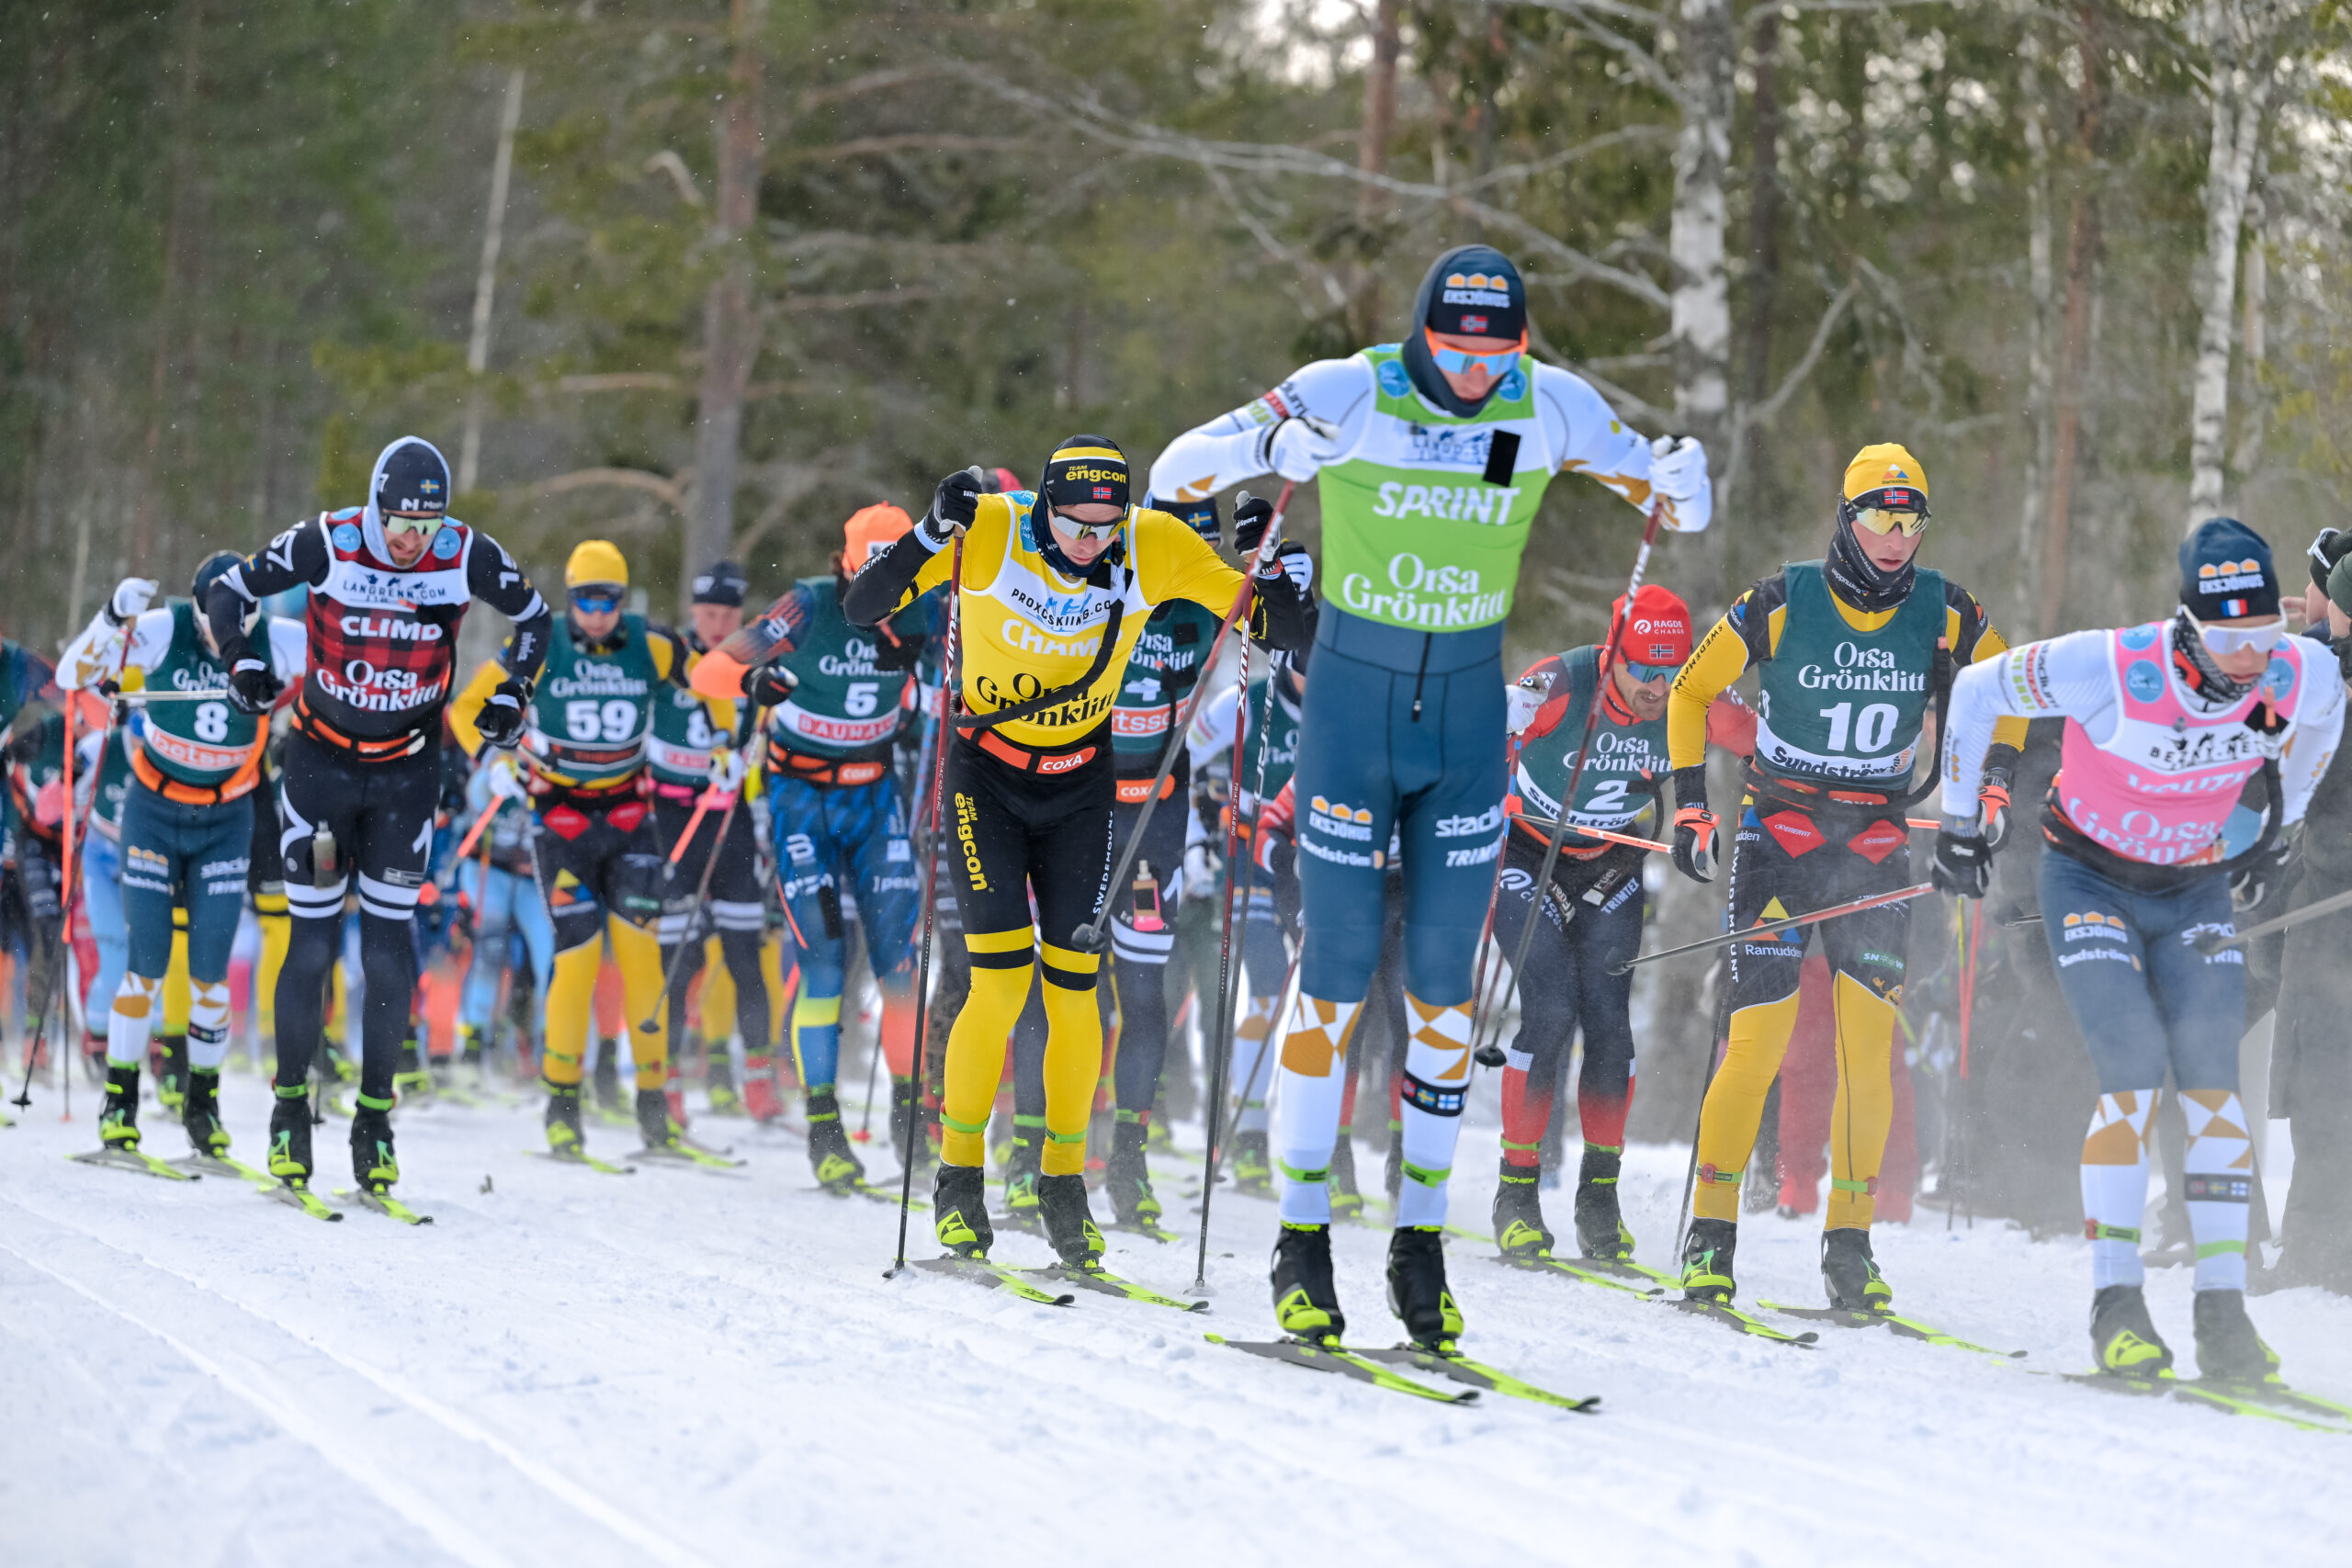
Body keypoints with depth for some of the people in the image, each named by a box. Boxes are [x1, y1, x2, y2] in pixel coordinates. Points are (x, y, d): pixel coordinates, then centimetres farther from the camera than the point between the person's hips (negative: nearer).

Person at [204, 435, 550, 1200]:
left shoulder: (467, 556, -12)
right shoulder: (324, 545, -16)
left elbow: (533, 615, 7)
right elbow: (226, 593, -2)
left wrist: (512, 693, -1)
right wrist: (244, 662, -16)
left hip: (407, 770, 1)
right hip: (321, 758, -1)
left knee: (390, 948, -1)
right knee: (313, 943, -4)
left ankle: (375, 1117, 9)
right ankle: (290, 1108, 9)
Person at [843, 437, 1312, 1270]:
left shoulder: (1155, 548, -15)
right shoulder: (987, 532, -21)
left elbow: (1283, 632, -10)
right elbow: (861, 608, -22)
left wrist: (1271, 559, -28)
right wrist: (932, 532, -36)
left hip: (1080, 788, 2)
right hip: (986, 780, -2)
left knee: (1074, 991, -1)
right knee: (1000, 982, -12)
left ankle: (1064, 1183, 15)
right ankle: (958, 1180, 2)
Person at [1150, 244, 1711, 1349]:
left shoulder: (1550, 408, -4)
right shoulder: (1349, 395, -12)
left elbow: (1674, 502, 5)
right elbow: (1175, 473, -13)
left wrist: (1681, 482, -20)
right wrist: (1267, 444, -34)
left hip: (1469, 718, 2)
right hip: (1352, 702, -2)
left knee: (1443, 984, 4)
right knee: (1337, 975, -4)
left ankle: (1421, 1239, 13)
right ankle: (1301, 1239, 6)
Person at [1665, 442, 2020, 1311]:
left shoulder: (1943, 613, -3)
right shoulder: (1781, 604, -10)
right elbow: (1692, 691, 2)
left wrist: (1992, 786, 4)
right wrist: (1690, 806, -2)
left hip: (1877, 847, 2)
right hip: (1778, 835, -2)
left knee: (1869, 1046, -7)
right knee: (1758, 1038, -10)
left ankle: (1849, 1242, 2)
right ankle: (1711, 1234, 1)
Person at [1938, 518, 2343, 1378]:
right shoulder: (2108, 669, -30)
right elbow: (1975, 691, -13)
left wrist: (2281, 831, 17)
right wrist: (1961, 818, -4)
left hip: (2195, 890, 4)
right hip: (2091, 882, -4)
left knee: (2211, 1078, -9)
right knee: (2134, 1072, -18)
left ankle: (2222, 1310, -6)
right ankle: (2116, 1301, -12)